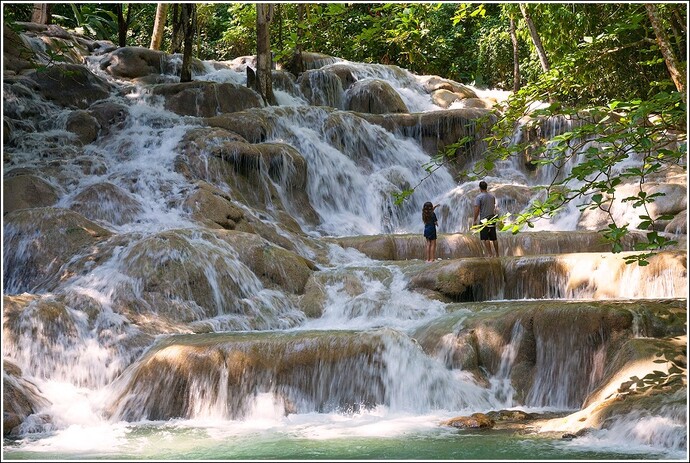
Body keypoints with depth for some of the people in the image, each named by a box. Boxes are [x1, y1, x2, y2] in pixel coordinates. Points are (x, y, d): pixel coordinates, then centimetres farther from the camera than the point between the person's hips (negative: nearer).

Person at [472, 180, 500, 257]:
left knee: (485, 238, -4)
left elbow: (476, 210, -15)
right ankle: (497, 254, 17)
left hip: (484, 219, -6)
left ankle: (490, 254, -10)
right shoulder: (492, 196, 8)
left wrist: (475, 221, -9)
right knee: (494, 238, 12)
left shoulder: (479, 197, -11)